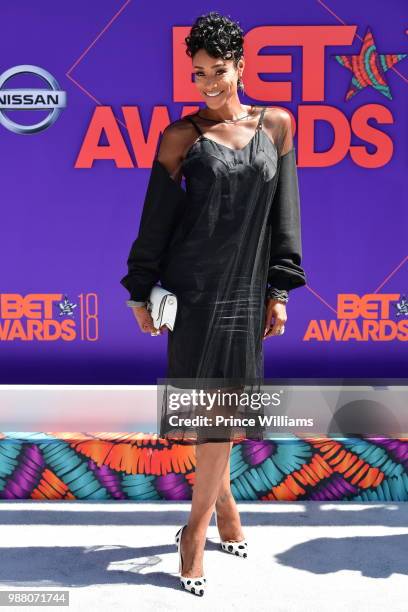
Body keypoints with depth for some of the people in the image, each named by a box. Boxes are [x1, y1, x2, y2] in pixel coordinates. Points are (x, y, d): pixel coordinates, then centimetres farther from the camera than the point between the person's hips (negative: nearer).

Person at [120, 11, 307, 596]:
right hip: (194, 283, -2)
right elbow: (156, 218, 1)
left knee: (222, 400, 8)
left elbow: (284, 213, 7)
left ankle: (198, 526, 24)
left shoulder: (276, 124, 5)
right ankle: (223, 504, 23)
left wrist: (279, 288, 4)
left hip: (245, 285, 2)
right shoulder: (182, 137, -2)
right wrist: (141, 290, 1)